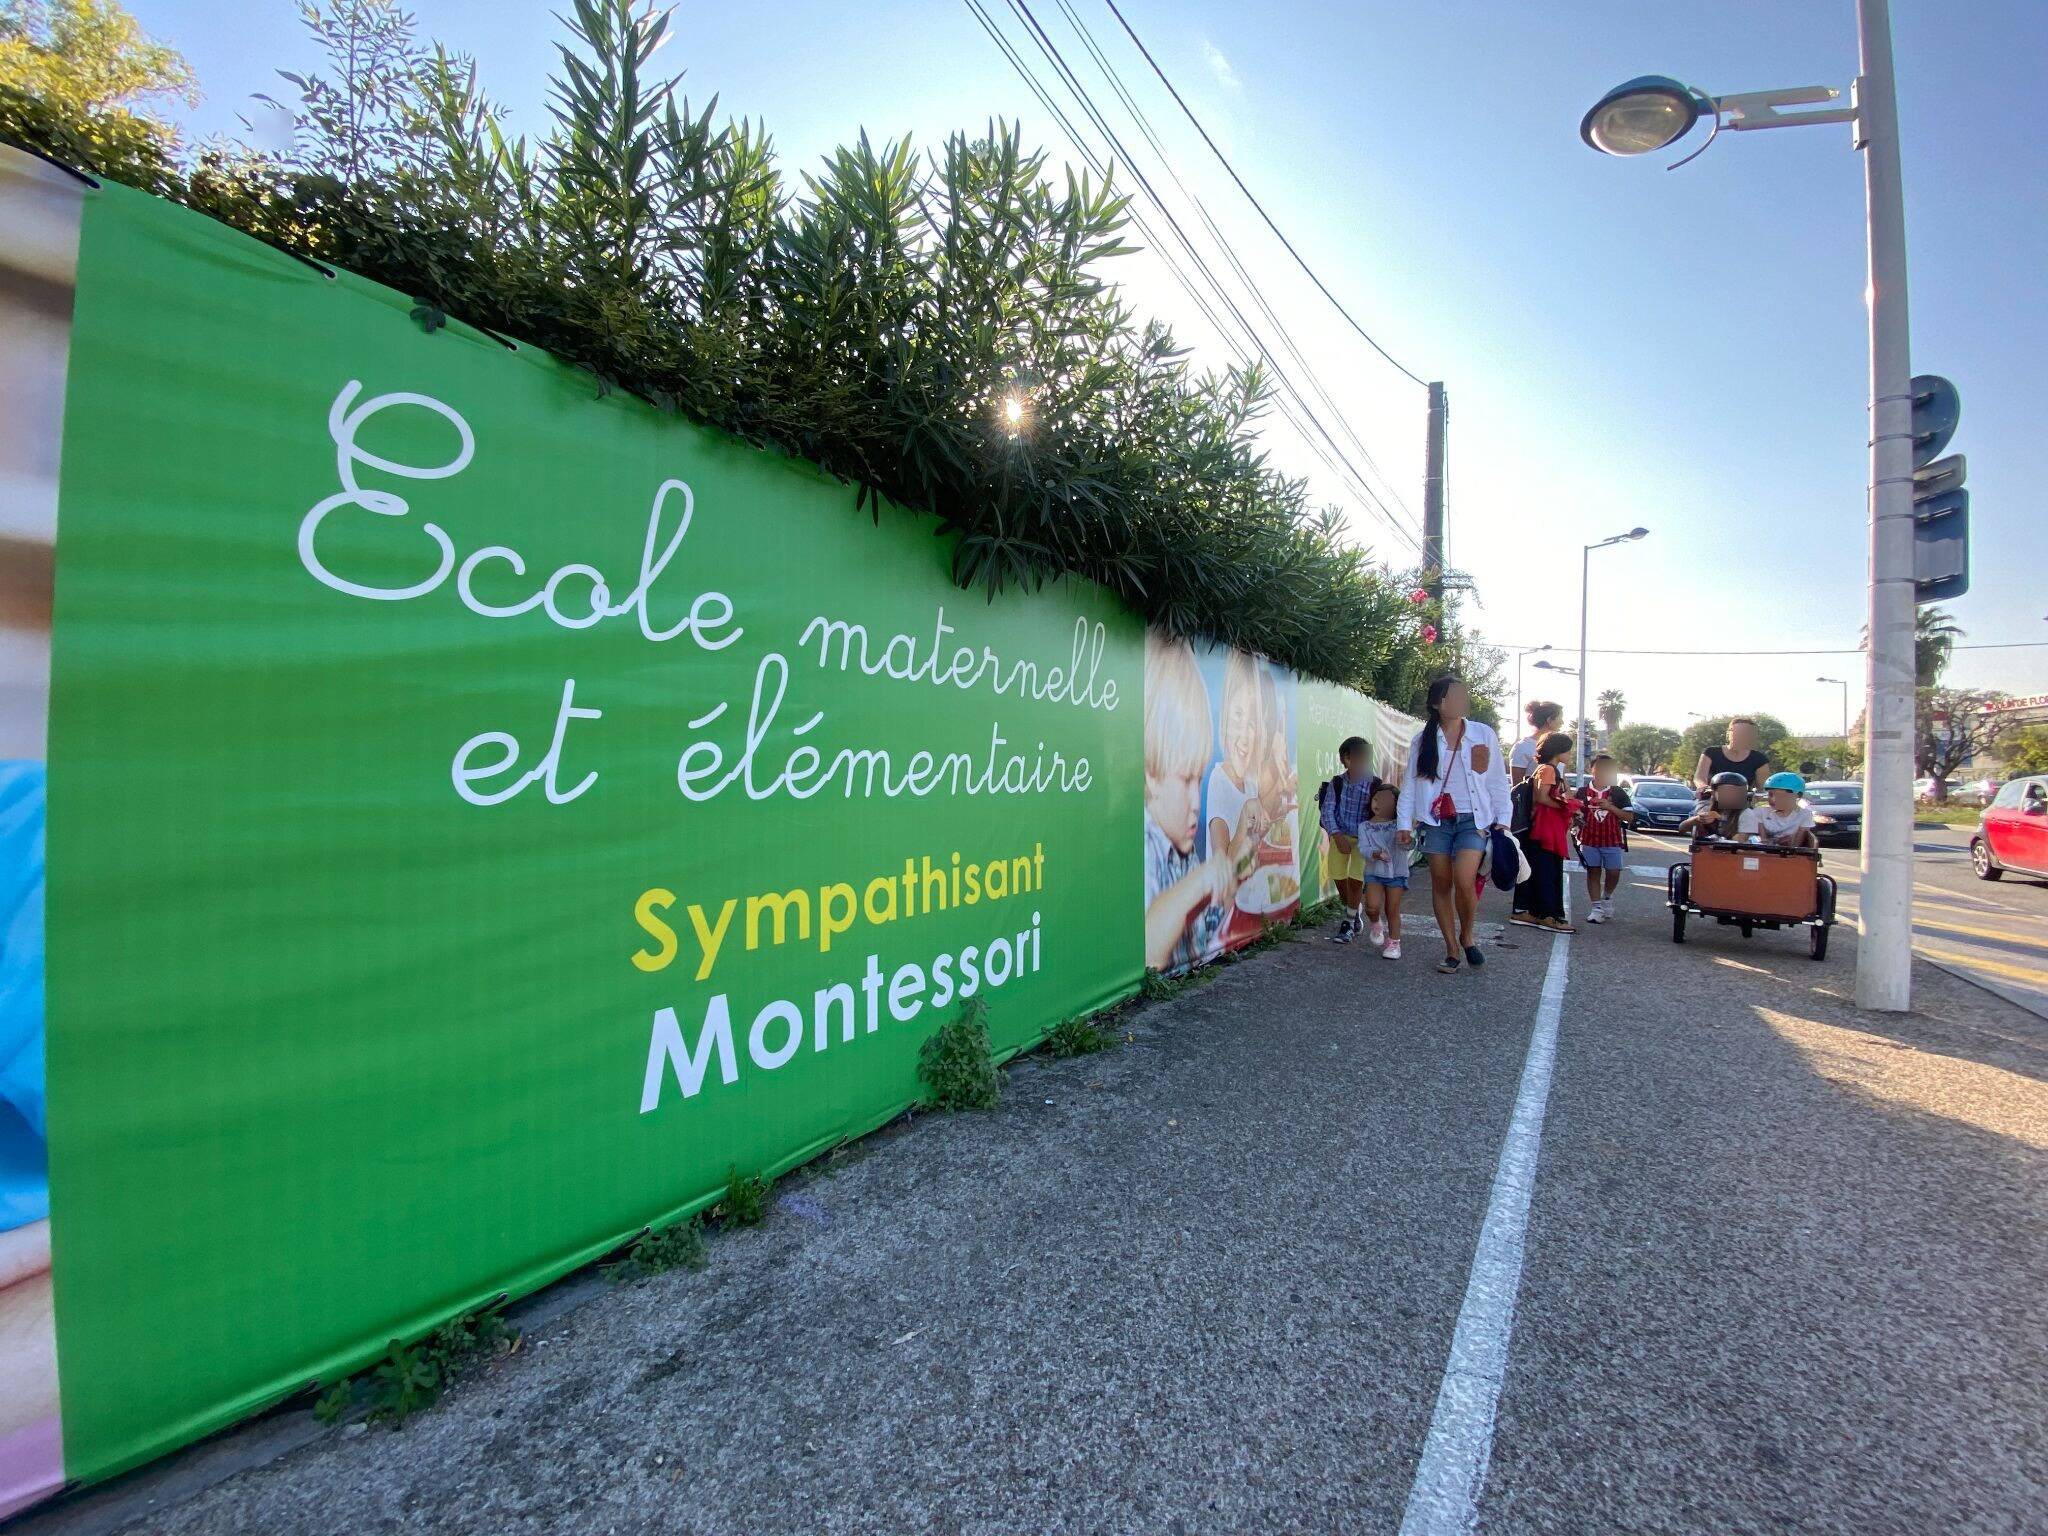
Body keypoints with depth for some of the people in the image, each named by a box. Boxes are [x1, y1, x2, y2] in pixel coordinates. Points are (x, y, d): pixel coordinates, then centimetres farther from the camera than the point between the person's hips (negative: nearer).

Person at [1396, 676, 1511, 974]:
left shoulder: (1483, 734, 3)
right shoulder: (1422, 740, 5)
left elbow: (1497, 781, 6)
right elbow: (1410, 784, 5)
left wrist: (1502, 820, 2)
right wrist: (1403, 823, 0)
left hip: (1473, 819, -2)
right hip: (1437, 821, 2)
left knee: (1464, 881, -17)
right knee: (1441, 884, 4)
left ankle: (1466, 936, 10)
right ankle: (1452, 949, 18)